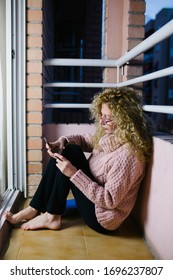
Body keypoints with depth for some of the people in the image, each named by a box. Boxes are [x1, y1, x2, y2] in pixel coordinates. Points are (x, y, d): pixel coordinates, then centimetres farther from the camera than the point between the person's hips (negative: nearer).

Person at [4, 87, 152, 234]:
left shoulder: (128, 154, -28)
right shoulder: (111, 136, -2)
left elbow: (109, 200, -28)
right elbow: (84, 140, 10)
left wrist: (74, 174, -30)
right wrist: (62, 142, -11)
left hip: (101, 219, -9)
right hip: (95, 198, 9)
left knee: (71, 154, -18)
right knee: (69, 150, -5)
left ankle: (52, 217, -7)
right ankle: (35, 209, -2)